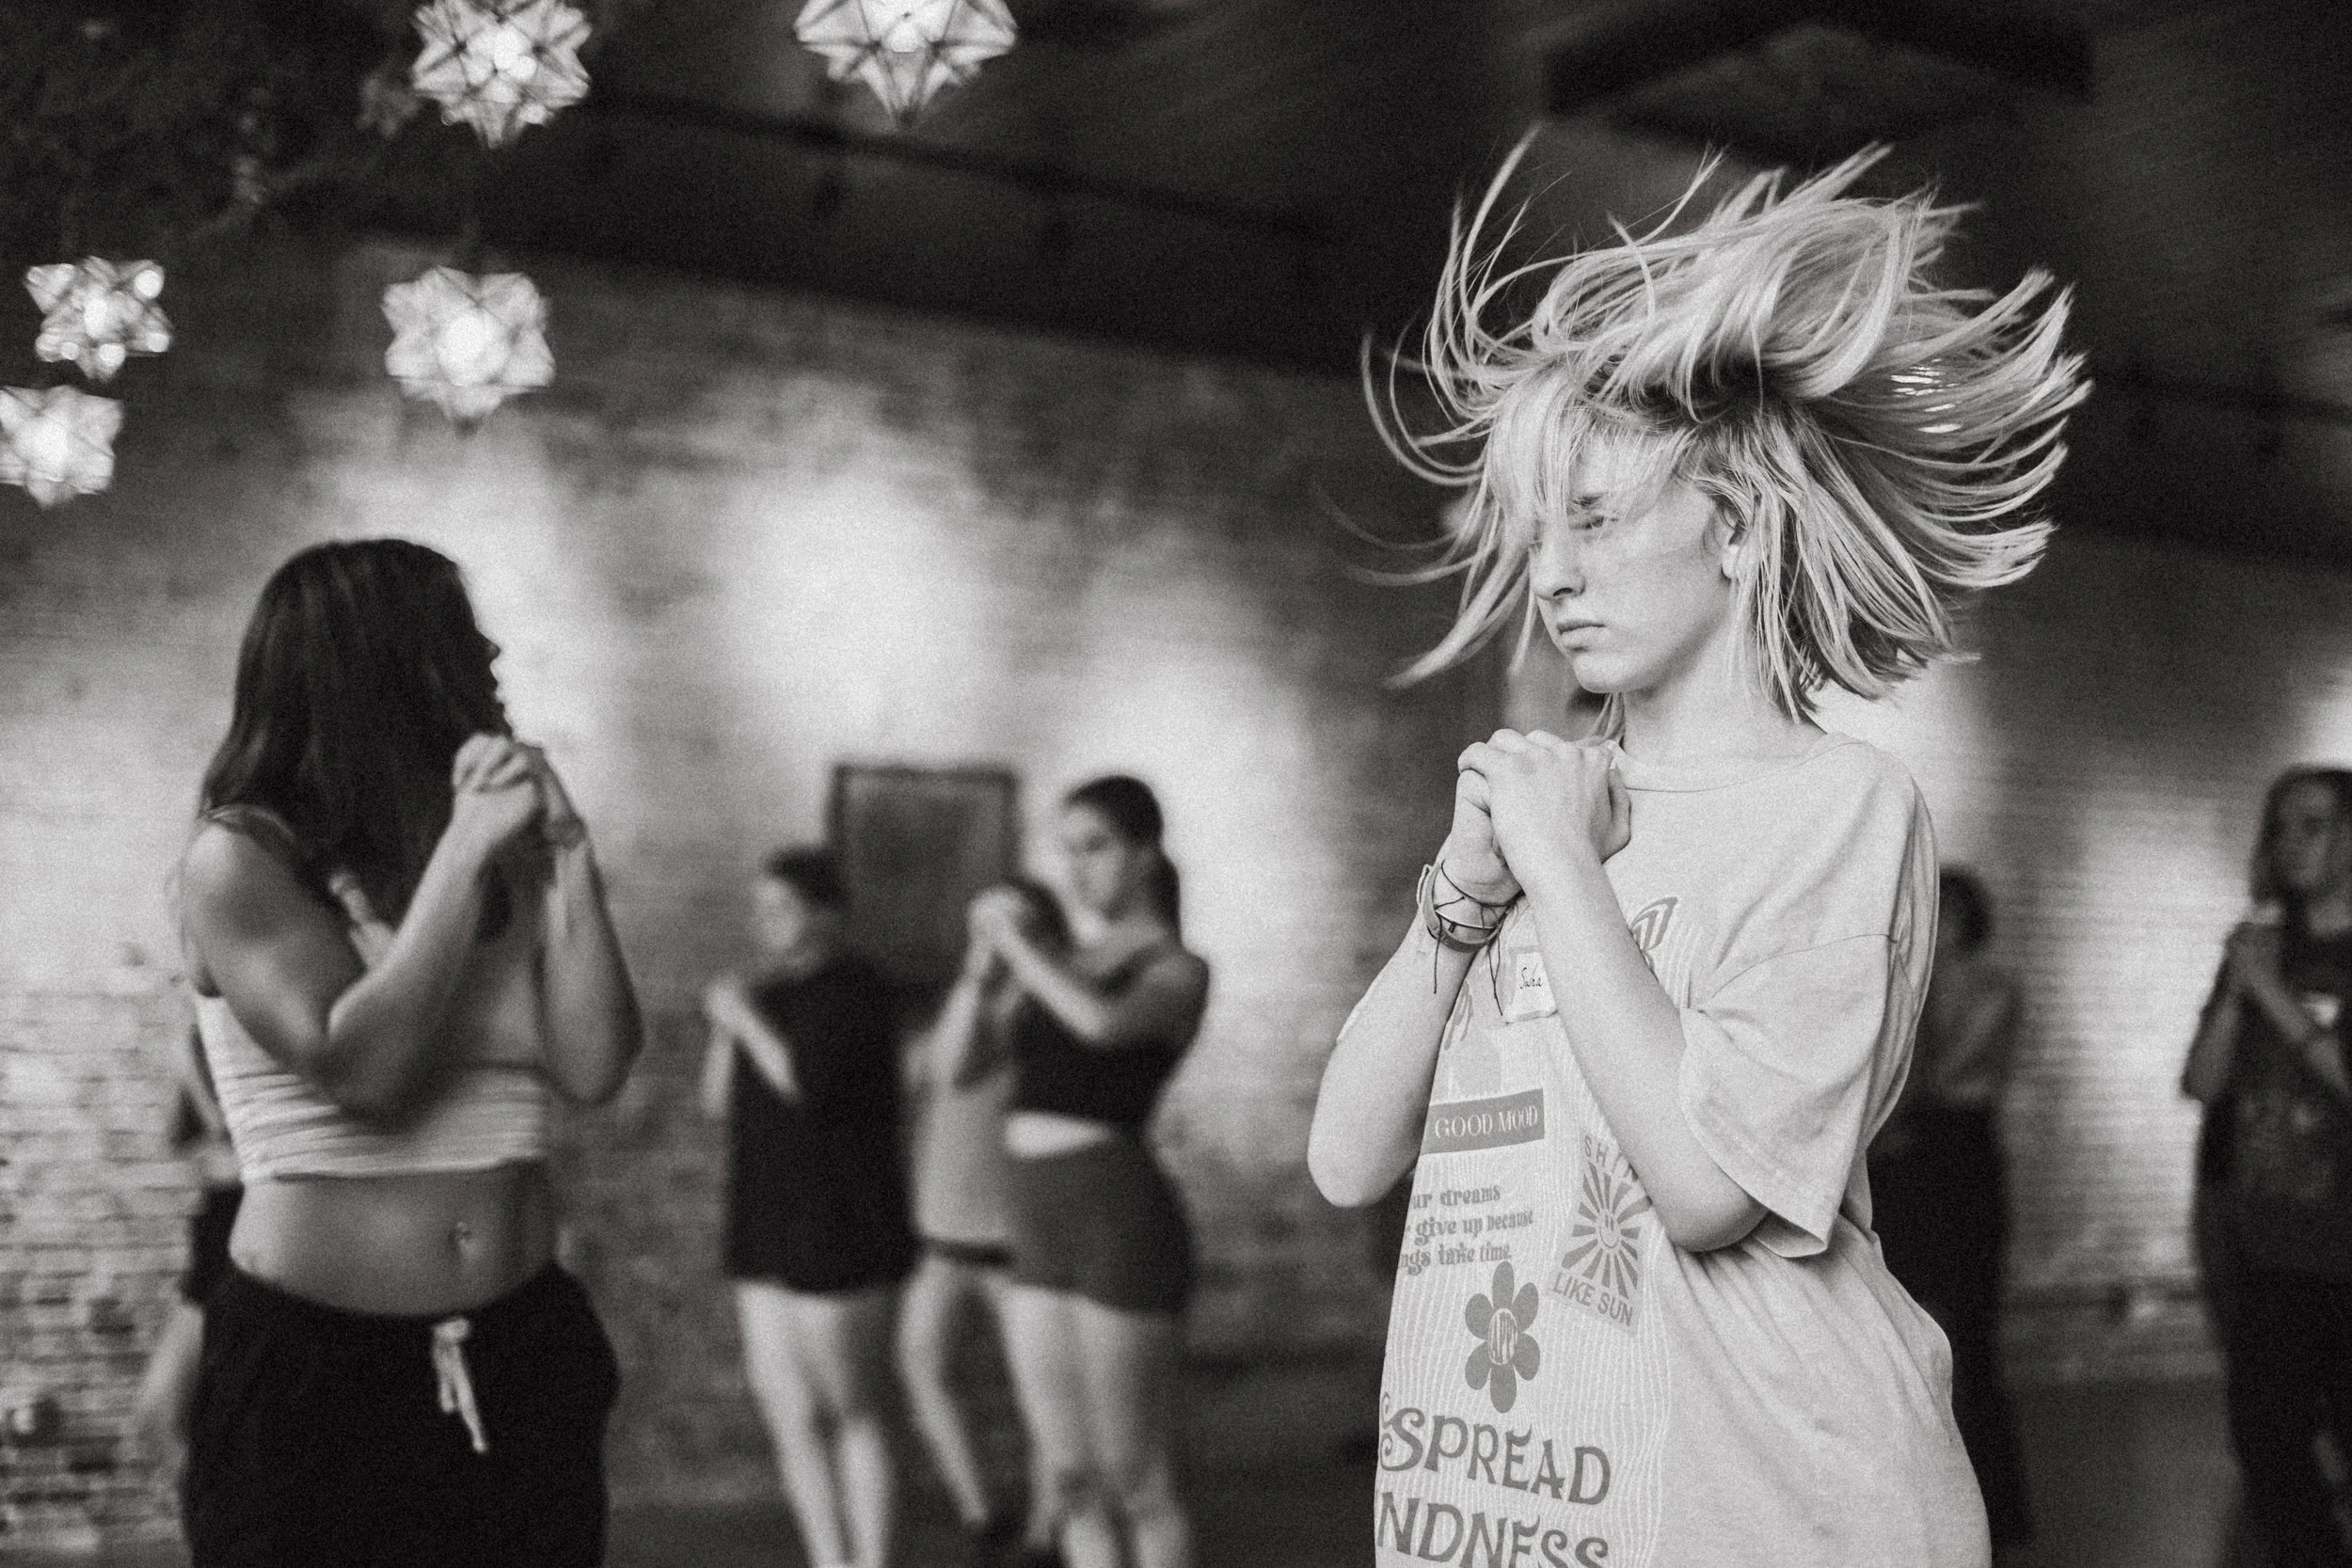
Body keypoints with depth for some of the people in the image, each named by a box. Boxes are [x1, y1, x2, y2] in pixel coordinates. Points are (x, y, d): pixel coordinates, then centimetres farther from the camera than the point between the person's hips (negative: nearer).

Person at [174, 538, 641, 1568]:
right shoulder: (241, 860, -6)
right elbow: (363, 1069, -19)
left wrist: (565, 856, -7)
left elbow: (594, 1071, -3)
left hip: (522, 1357, 4)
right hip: (311, 1369, -4)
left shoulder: (507, 861, 6)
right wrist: (460, 855, -16)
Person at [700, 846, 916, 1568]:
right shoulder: (776, 991, 12)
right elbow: (720, 1100, 12)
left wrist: (746, 1018, -12)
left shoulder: (857, 989, -10)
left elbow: (810, 1083, -22)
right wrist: (726, 1024, -2)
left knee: (856, 1413, 0)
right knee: (791, 1417, 7)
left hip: (840, 1234, -7)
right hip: (768, 1235, 7)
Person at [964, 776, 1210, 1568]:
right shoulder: (1073, 963, 16)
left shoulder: (1176, 970, -4)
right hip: (1043, 1233, 7)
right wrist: (986, 962, 3)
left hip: (1121, 1222, -7)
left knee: (1135, 1482, 0)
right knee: (1072, 1480, 10)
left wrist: (1015, 941, -14)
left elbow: (1103, 1023, -27)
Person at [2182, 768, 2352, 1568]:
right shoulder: (2260, 949, 12)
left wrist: (2278, 998, -16)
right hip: (2263, 1253, 5)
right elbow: (2201, 1083, 5)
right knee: (2269, 1455, 7)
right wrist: (2237, 991, -8)